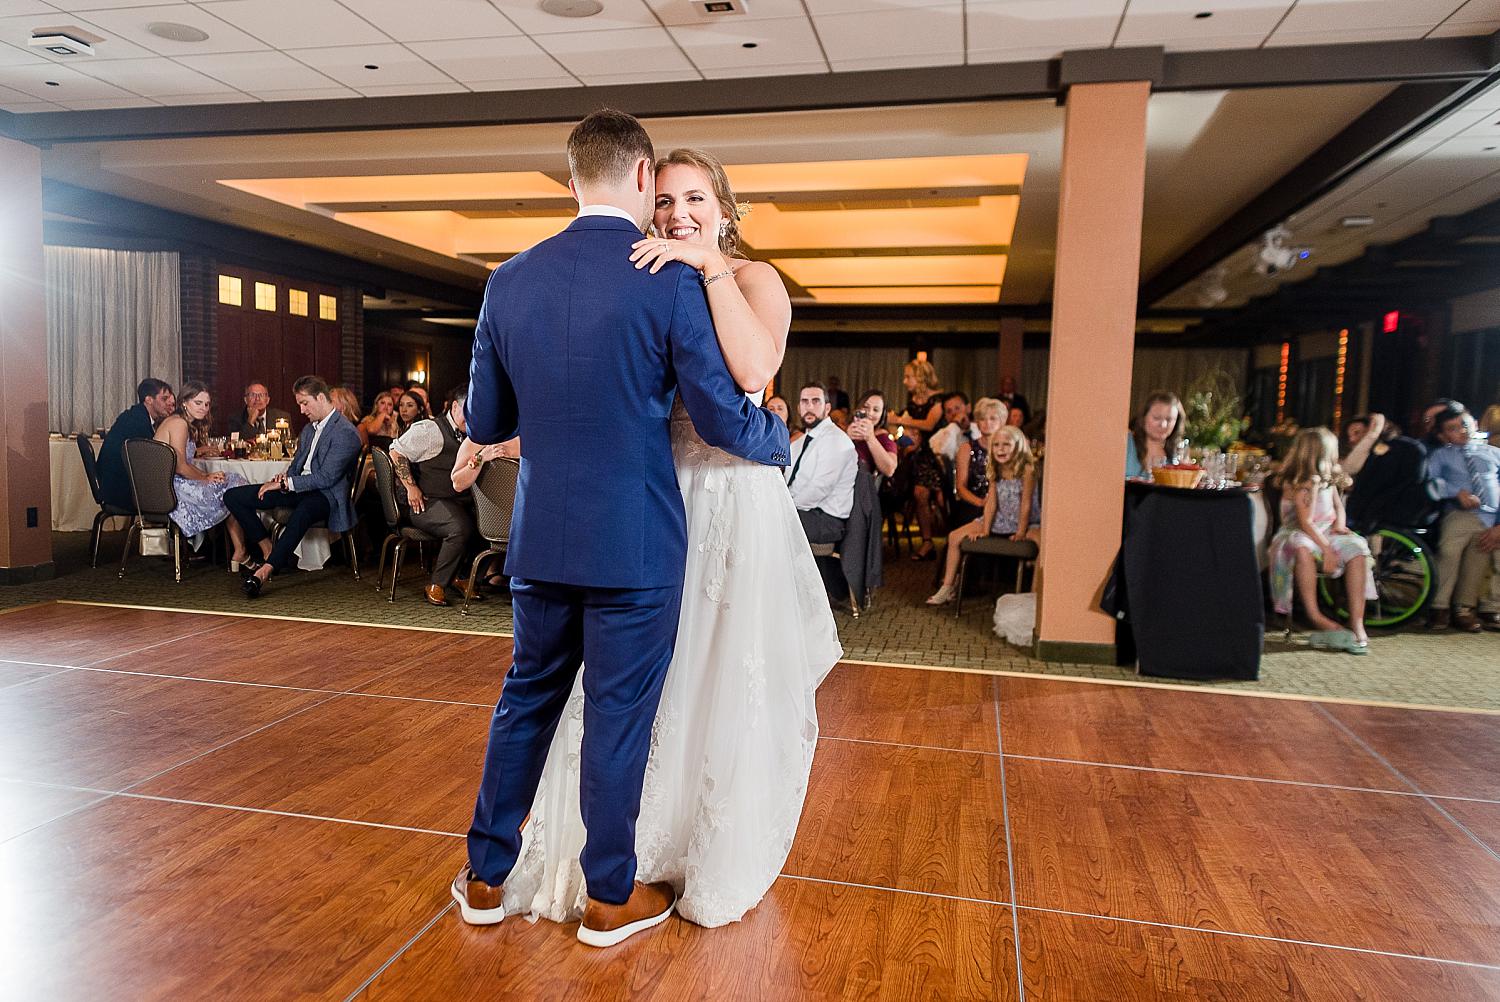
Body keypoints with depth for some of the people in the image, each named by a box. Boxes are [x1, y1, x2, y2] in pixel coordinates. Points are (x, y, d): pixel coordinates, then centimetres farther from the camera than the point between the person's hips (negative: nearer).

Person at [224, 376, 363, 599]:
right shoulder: (309, 429, 18)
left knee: (303, 511, -45)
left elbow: (325, 478, -19)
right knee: (233, 497, 0)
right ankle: (269, 551, -3)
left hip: (325, 495, -9)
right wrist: (282, 479, 0)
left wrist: (285, 483, -17)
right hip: (298, 488, 9)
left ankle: (266, 570, -45)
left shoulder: (345, 433, -13)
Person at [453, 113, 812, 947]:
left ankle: (488, 877, 34)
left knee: (530, 696, 20)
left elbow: (486, 423, 8)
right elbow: (723, 419, -10)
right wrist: (781, 440, 11)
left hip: (540, 535, 5)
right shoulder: (673, 283, -13)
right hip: (636, 536, -4)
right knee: (619, 710, 9)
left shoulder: (511, 279, 3)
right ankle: (612, 894, 29)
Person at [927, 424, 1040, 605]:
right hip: (1000, 521, 6)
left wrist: (1021, 533, -19)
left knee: (1043, 541, -38)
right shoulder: (995, 471, 1)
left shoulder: (1026, 468, -15)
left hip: (1027, 522, -5)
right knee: (955, 537, -1)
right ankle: (948, 588, 5)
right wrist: (985, 530, -9)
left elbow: (1026, 503, -16)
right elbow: (991, 503, -1)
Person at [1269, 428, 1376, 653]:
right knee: (1303, 548, -41)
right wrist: (1327, 548, -25)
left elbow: (1339, 506, 21)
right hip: (1300, 534, -6)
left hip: (1328, 532, 6)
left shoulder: (1329, 480, 14)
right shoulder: (1296, 485, -9)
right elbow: (1306, 523, -16)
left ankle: (1357, 623, -29)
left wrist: (1340, 524, -2)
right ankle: (1315, 616, -39)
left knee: (1357, 549, -24)